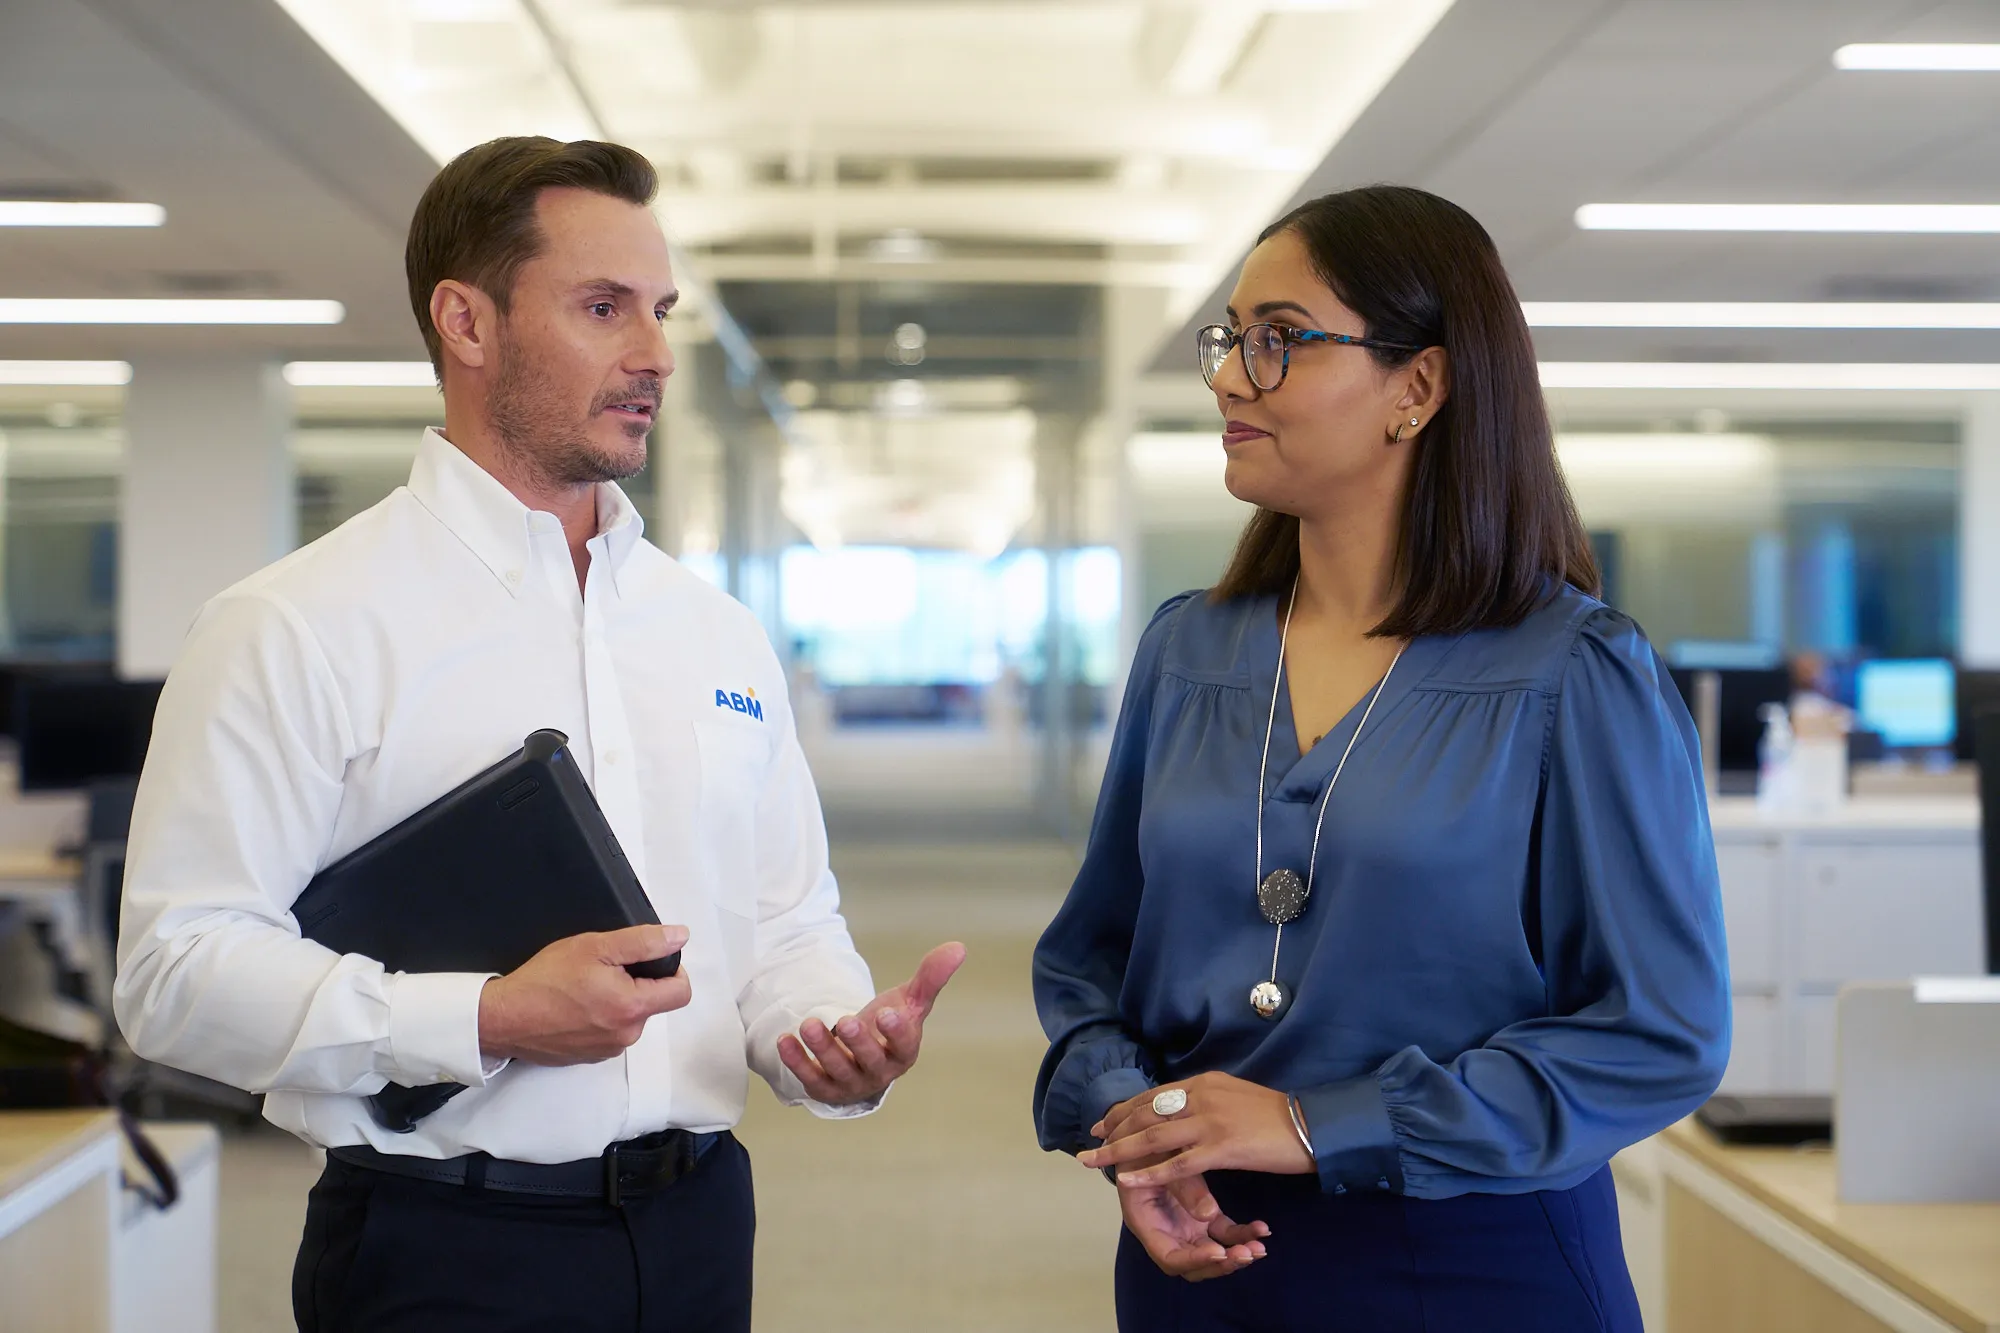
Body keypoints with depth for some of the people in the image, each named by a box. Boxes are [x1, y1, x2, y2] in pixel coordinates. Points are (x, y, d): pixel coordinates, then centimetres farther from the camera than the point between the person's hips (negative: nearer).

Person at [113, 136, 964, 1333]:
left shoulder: (722, 635, 11)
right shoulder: (298, 629, -8)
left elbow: (788, 927, 13)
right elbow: (179, 967, -13)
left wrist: (845, 1034, -8)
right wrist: (485, 1022, -22)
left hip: (695, 1231, 5)